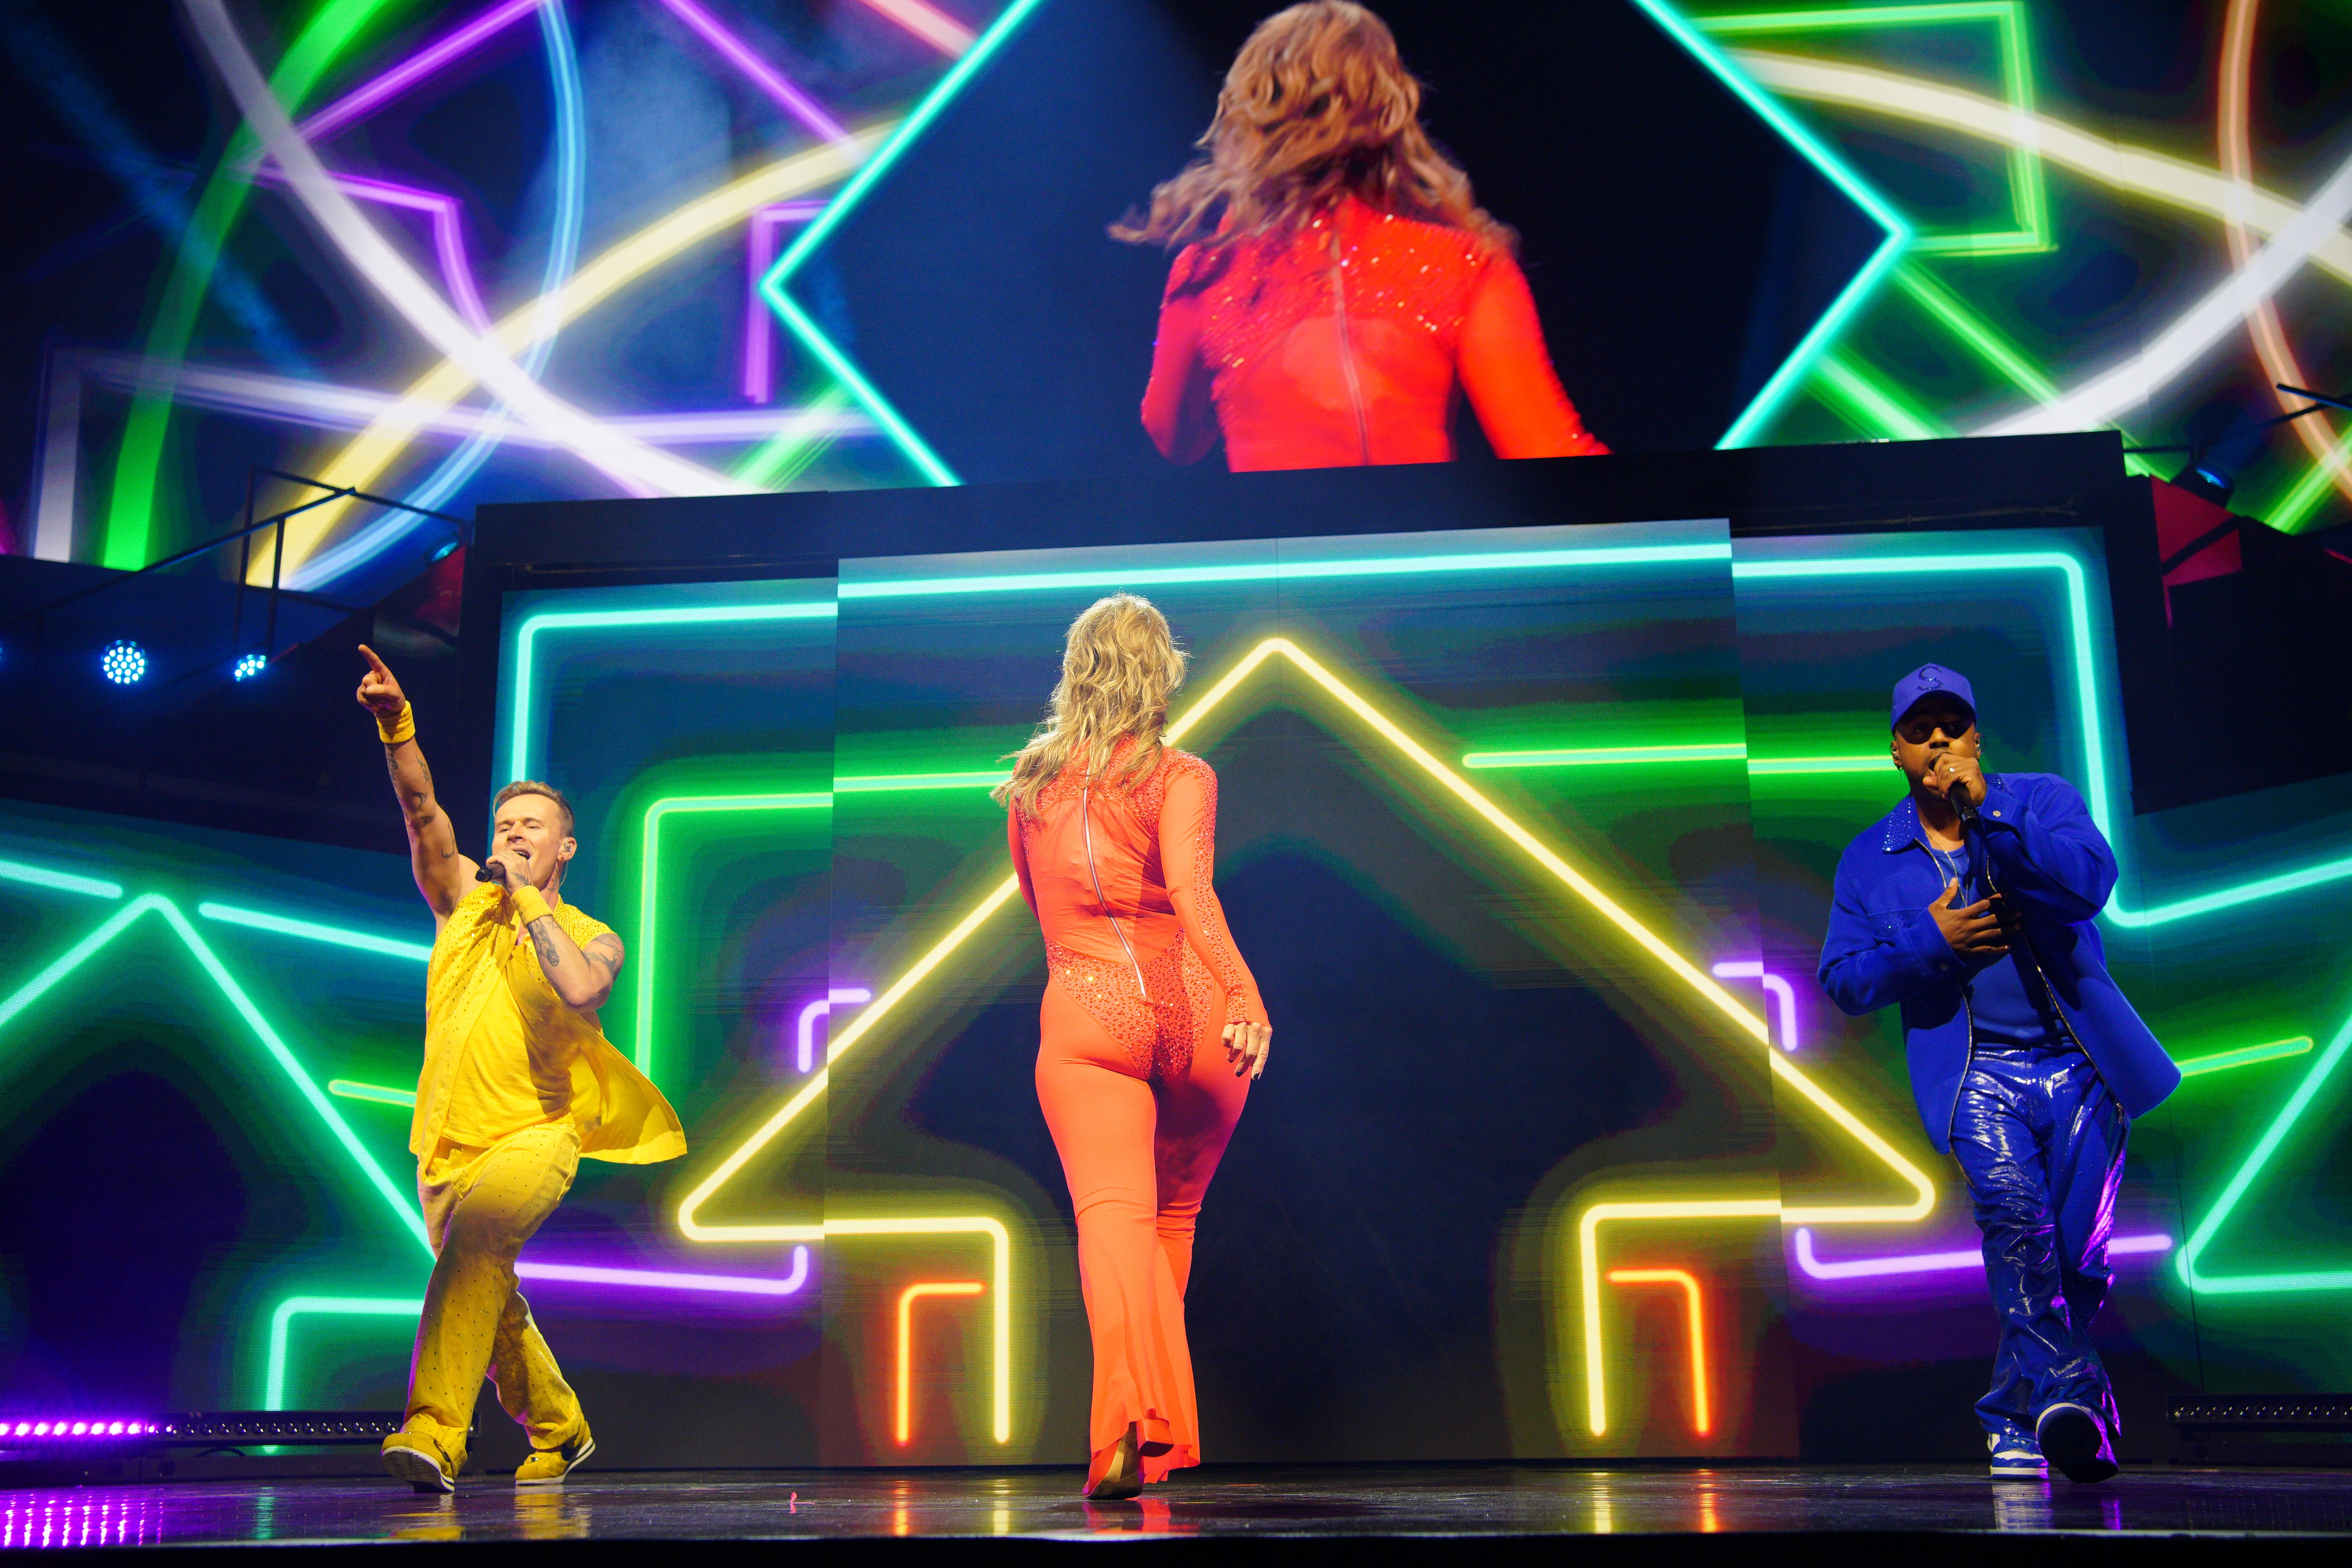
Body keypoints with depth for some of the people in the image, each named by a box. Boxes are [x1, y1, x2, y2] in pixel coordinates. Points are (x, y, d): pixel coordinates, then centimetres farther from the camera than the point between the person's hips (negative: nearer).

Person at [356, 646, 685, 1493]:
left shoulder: (593, 938, 1)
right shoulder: (463, 902, 9)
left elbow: (578, 989, -23)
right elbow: (423, 811, -6)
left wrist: (525, 896, -14)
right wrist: (396, 723, -20)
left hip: (534, 1136, -5)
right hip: (448, 1141, 5)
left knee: (474, 1240, -32)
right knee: (491, 1297, 15)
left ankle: (436, 1432, -37)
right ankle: (560, 1430, 38)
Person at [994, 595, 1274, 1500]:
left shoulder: (1030, 782, 13)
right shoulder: (1181, 777, 0)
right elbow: (1191, 887, -18)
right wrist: (1244, 994, -29)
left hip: (1081, 1014, 1)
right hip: (1190, 1011, 0)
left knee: (1110, 1212, -12)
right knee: (1173, 1216, 17)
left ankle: (1126, 1427, -34)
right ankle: (1158, 1428, 25)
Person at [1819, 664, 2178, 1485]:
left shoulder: (2042, 800, 5)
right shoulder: (1870, 858, 9)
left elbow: (2090, 884, -15)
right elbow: (1842, 978, 6)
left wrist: (1986, 811, -20)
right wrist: (1930, 942, -10)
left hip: (2082, 1065, 1)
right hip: (1979, 1072, -1)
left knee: (2078, 1252, 1)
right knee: (2013, 1209, -27)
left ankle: (2015, 1417, 19)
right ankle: (2066, 1393, -19)